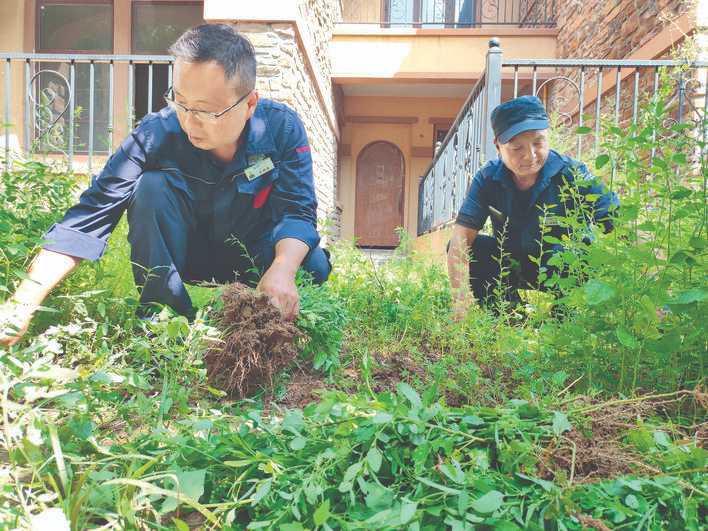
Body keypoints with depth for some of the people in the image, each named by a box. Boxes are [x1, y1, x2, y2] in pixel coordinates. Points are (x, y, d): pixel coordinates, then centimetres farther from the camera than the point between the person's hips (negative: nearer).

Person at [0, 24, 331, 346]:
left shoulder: (282, 128, -21)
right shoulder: (157, 134, -24)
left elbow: (298, 210, -26)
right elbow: (93, 212, -28)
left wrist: (282, 270, -48)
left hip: (255, 254, 0)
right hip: (182, 253, 0)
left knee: (313, 264, -28)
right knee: (151, 186, -27)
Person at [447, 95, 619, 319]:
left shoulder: (573, 174, -22)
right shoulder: (488, 178, -15)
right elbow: (461, 237, -25)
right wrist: (461, 299, -39)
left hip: (567, 268, -3)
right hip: (512, 265, 3)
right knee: (465, 248, -20)